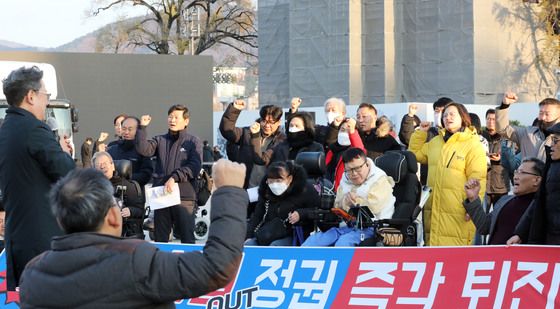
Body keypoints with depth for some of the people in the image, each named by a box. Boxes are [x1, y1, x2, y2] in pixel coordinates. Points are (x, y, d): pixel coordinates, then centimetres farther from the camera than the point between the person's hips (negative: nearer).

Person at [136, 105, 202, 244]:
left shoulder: (193, 142, 6)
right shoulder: (160, 140, 16)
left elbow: (194, 167, -7)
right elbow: (143, 150, -3)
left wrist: (174, 177, -17)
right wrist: (142, 127, -8)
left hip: (184, 197, -3)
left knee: (187, 239, -4)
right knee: (159, 239, 7)